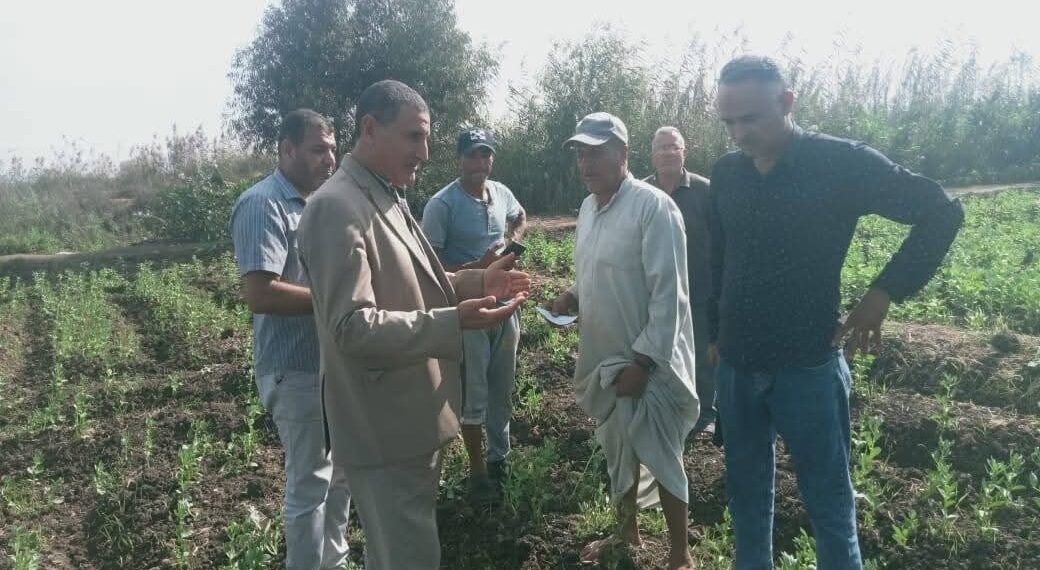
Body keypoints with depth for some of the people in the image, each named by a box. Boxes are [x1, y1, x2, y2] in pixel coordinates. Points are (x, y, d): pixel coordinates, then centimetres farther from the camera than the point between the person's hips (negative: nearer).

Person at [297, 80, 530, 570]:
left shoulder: (389, 199, 12)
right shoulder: (337, 207, -21)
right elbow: (352, 327, -28)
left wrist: (478, 281, 5)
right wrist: (454, 323, -35)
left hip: (413, 417, 10)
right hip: (385, 430, -10)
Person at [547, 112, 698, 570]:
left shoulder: (653, 207, -18)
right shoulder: (587, 208, 7)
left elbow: (668, 293, -20)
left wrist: (642, 360, -21)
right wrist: (573, 297, -3)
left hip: (648, 361, -7)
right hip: (603, 357, 8)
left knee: (660, 457, 6)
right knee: (619, 450, 21)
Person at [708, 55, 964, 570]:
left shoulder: (843, 162, -12)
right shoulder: (725, 173, 1)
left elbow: (941, 212, -5)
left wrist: (883, 294, -11)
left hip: (806, 366, -4)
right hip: (736, 367, 4)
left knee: (828, 502, 9)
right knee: (746, 492, 17)